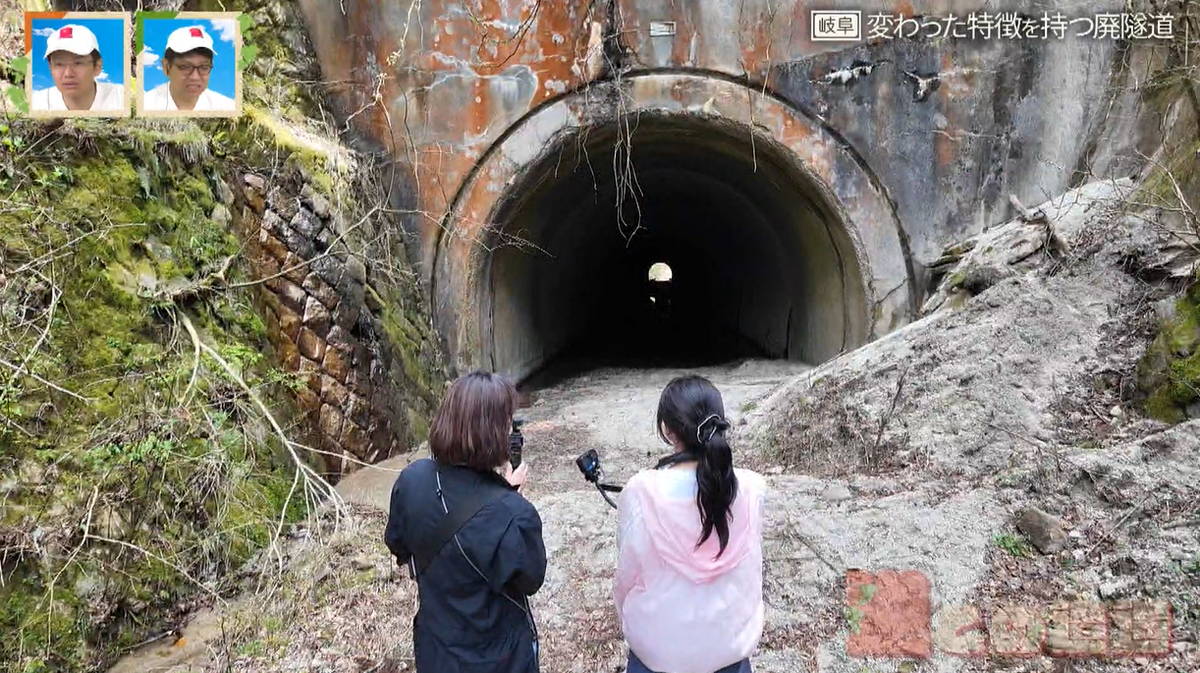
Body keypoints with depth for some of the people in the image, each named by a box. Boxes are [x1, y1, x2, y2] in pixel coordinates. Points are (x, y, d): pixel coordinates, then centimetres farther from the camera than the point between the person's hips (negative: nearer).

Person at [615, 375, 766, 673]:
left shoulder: (642, 492, -23)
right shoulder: (751, 488, -18)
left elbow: (627, 574, -10)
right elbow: (751, 570, -4)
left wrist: (630, 624, 7)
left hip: (659, 647, -2)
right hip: (731, 643, 2)